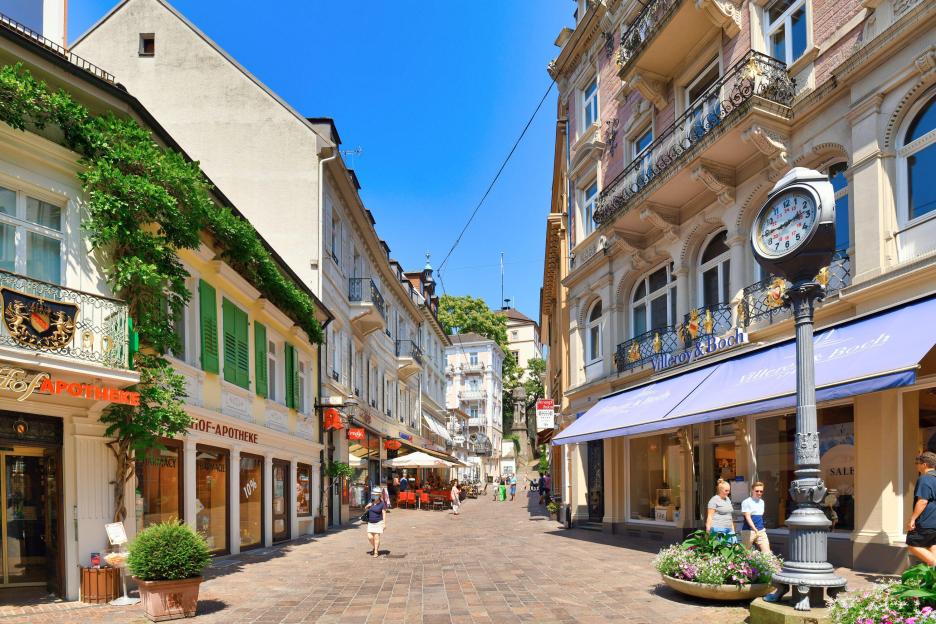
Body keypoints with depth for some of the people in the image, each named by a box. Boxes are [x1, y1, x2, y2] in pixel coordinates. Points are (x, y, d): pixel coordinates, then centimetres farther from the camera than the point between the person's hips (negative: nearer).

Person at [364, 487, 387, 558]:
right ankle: (375, 548, 26)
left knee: (376, 537, -4)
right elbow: (365, 510, 16)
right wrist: (367, 506, -8)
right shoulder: (371, 501, 4)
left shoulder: (382, 504, -10)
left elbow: (384, 514, -10)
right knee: (370, 537, 0)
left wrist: (384, 524, -15)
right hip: (370, 523, 5)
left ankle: (376, 552, 5)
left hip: (378, 522, -5)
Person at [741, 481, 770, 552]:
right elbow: (748, 517, -17)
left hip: (761, 531, 6)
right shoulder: (746, 502, -8)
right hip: (749, 531, -6)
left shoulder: (762, 502, 14)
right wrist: (755, 530, -28)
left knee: (767, 551, -8)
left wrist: (762, 528, 17)